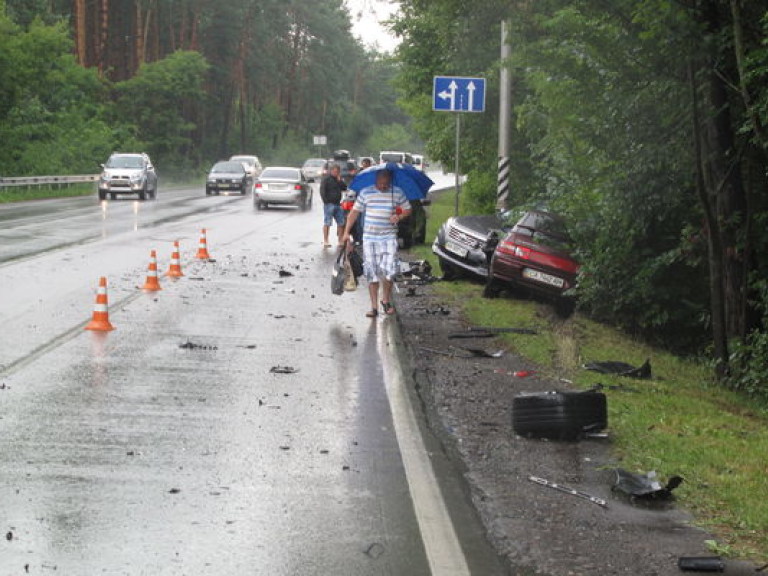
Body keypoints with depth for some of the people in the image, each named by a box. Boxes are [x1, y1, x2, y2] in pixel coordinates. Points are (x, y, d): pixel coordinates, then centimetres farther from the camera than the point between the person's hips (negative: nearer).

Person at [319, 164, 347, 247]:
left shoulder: (338, 180, 18)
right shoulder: (326, 179, -3)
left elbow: (344, 188, 12)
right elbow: (322, 191, -8)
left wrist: (340, 181, 0)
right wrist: (326, 201, -15)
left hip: (337, 204, 7)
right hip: (329, 204, -7)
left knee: (341, 223, 5)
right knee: (327, 223, -4)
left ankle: (340, 241, 9)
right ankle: (325, 241, -2)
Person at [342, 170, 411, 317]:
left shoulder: (397, 193, 3)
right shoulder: (365, 193, 0)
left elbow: (407, 210, 12)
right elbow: (354, 212, 4)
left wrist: (399, 217, -11)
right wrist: (346, 232, -3)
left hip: (389, 237, 0)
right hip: (369, 237, 0)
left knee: (389, 270, -14)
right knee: (372, 273, 2)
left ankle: (386, 300, 9)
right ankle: (374, 307, 9)